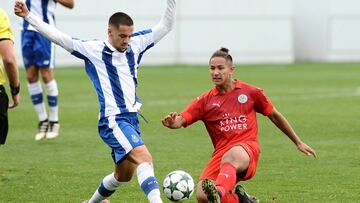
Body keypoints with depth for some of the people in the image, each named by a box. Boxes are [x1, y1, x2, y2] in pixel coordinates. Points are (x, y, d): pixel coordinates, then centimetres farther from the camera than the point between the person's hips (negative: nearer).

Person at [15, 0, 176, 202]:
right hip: (113, 120, -7)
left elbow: (165, 26, 14)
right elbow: (58, 37, -5)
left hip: (132, 118, 7)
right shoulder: (93, 50, -3)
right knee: (144, 157, -26)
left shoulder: (136, 44, 10)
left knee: (124, 174, 16)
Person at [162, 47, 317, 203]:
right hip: (221, 151, 3)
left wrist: (298, 143, 28)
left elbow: (274, 116, 23)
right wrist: (172, 123, -27)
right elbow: (181, 121, -1)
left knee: (231, 156, -41)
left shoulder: (250, 92, 12)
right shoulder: (205, 101, 12)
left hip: (247, 147, -3)